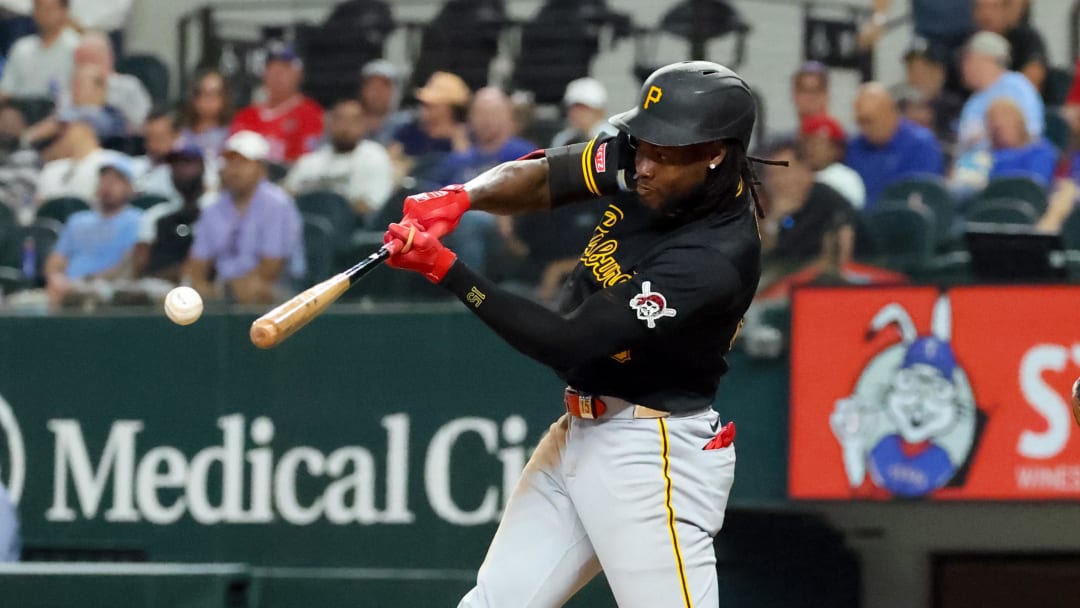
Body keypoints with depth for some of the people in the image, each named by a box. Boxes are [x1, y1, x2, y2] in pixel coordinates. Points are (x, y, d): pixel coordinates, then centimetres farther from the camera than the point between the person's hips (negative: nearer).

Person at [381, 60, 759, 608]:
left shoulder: (716, 259, -27)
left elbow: (567, 343, -27)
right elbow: (539, 179, 3)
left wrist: (444, 269, -27)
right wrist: (457, 199, -19)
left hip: (653, 454, -9)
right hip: (578, 433, 9)